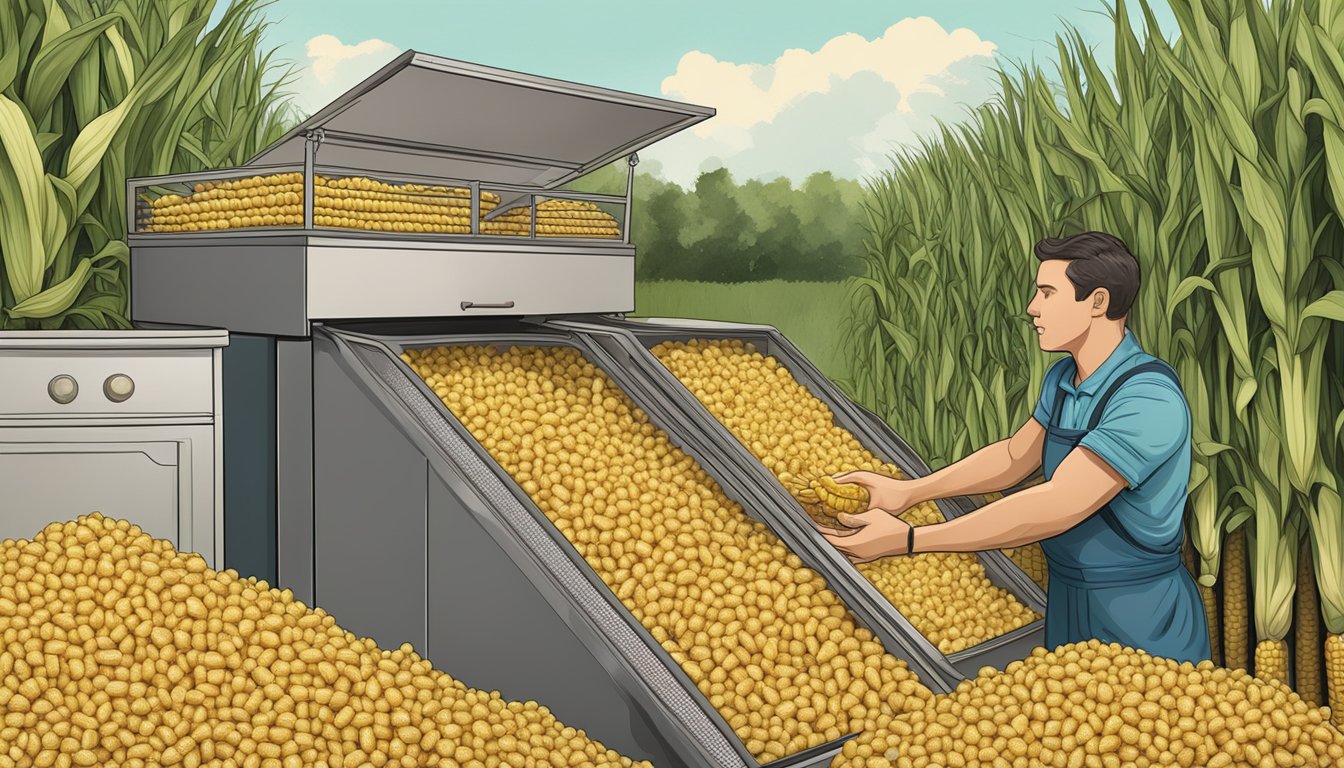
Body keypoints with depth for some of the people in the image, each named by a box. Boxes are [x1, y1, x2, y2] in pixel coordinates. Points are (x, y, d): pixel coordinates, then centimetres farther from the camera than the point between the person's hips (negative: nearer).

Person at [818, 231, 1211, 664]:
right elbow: (1015, 456, 15)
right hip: (1066, 601, 8)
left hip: (1142, 620, -8)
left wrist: (905, 539, -33)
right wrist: (907, 493, 3)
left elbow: (1056, 506, -32)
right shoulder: (1062, 378, 3)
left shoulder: (1150, 400, -26)